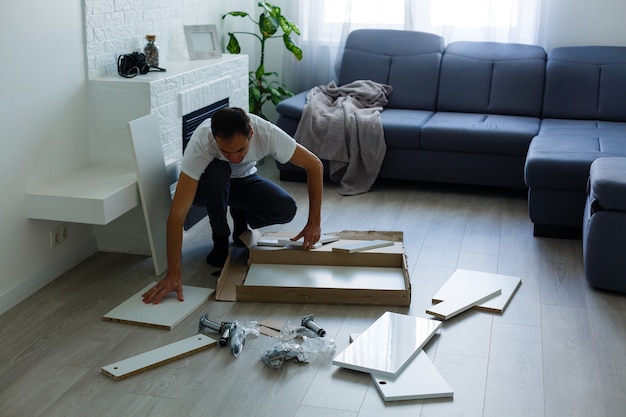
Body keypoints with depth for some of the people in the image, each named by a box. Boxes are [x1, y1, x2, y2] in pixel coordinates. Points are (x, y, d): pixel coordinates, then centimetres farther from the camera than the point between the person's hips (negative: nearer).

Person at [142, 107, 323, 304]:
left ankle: (241, 219, 7)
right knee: (217, 171, -38)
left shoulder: (267, 133, -34)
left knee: (286, 209, -26)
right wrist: (174, 273, -46)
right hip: (209, 186, -2)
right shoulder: (201, 143, -39)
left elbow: (314, 165, -21)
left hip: (243, 180, 2)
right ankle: (220, 239, -12)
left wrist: (314, 222, -25)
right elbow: (178, 212, -42)